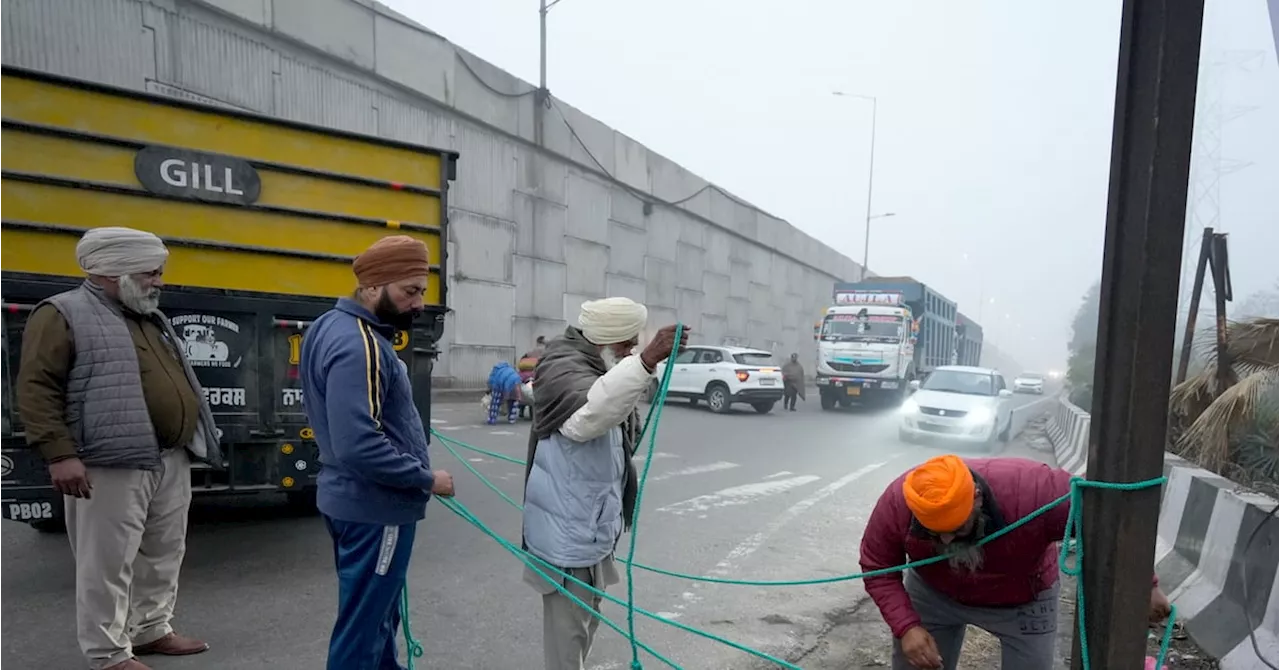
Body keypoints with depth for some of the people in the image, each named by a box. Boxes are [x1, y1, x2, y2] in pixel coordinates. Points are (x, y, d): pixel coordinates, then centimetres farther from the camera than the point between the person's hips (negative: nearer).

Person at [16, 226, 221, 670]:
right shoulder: (63, 315, -6)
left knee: (164, 554, 15)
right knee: (108, 563, 0)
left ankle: (151, 630, 30)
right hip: (113, 466, -8)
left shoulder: (152, 319, 19)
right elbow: (36, 388, -11)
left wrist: (197, 441, 21)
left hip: (171, 460, 8)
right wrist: (60, 454, -19)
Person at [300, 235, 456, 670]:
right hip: (374, 507, -10)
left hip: (359, 501, 10)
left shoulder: (341, 327, 9)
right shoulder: (357, 345, -24)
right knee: (362, 625, 4)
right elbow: (359, 447, -31)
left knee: (377, 612, 24)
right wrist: (426, 479, -19)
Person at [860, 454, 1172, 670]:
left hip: (1022, 601, -1)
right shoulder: (897, 502, -32)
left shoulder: (1033, 490, -39)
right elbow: (877, 568, -17)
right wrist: (906, 627, -28)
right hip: (933, 593, 1)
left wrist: (1146, 585, -16)